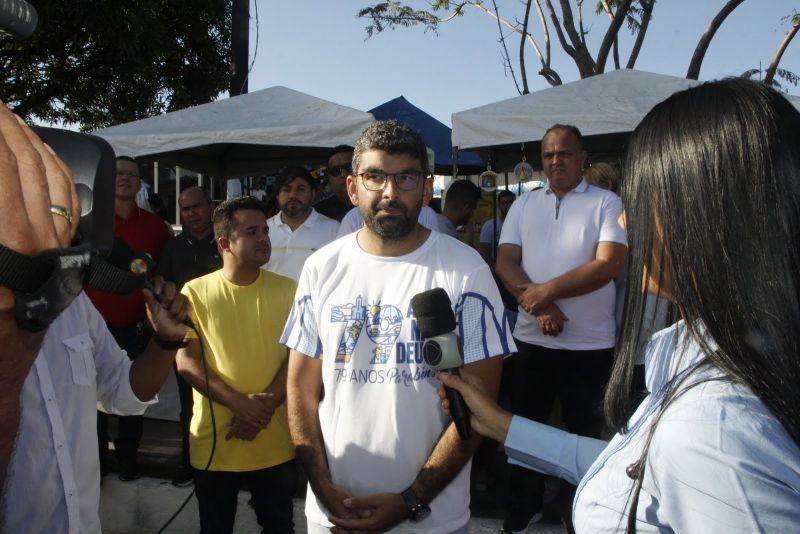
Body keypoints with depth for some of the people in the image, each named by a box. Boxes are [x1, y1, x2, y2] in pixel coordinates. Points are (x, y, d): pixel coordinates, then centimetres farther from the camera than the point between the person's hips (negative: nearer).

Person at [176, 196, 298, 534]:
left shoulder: (287, 291, -2)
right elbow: (185, 361, -7)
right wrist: (239, 402, -18)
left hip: (275, 444, 1)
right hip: (213, 442, 0)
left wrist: (263, 408, -16)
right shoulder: (195, 292, -4)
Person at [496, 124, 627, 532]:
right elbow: (505, 262, 0)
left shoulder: (606, 203, -3)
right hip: (531, 340, 3)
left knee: (585, 434, 11)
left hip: (590, 346, -3)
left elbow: (609, 265, -14)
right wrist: (539, 307, -16)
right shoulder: (523, 204, 8)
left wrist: (546, 291, -18)